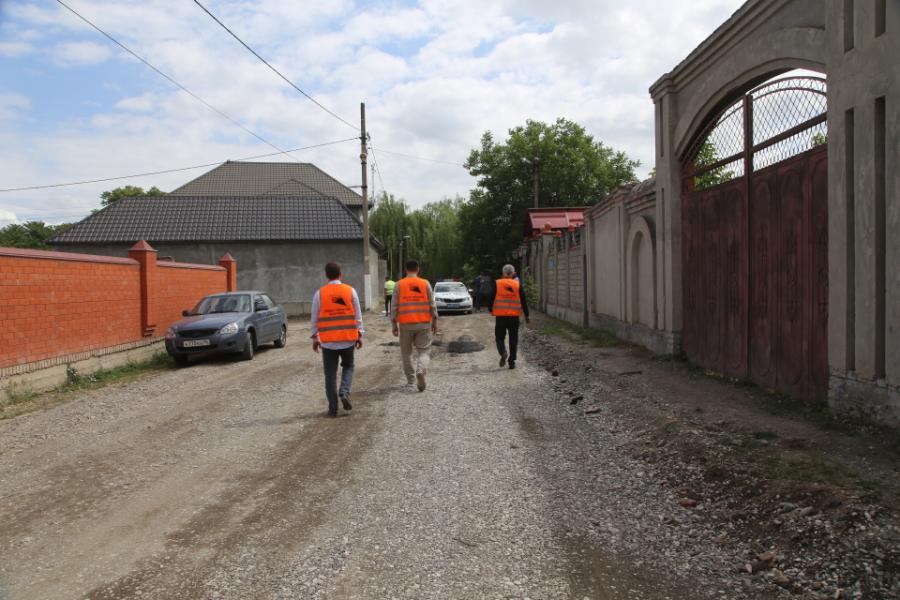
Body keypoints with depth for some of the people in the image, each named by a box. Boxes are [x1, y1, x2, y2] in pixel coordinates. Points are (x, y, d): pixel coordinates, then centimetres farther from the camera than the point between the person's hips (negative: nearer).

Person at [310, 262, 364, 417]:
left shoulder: (320, 293, -3)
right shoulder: (350, 291, -1)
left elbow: (314, 318, 1)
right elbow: (358, 315, 1)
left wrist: (314, 337, 10)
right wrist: (360, 335, 9)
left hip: (328, 340, -1)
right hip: (348, 339, 1)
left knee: (330, 374, 7)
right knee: (348, 367, 21)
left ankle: (333, 408, 9)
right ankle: (344, 393, -2)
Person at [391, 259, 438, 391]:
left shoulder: (399, 285, 0)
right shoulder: (425, 283, 1)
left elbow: (394, 306, 0)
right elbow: (432, 305, 1)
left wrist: (394, 324, 7)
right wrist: (434, 322, 10)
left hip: (405, 324, 0)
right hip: (424, 324, 0)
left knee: (407, 353, 13)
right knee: (423, 351, 7)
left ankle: (411, 379, 18)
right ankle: (421, 372, -18)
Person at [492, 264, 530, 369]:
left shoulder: (497, 284, -1)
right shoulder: (518, 284, 2)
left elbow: (491, 298, 2)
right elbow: (523, 301, 3)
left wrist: (491, 310, 20)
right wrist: (526, 315, 9)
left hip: (500, 316, -1)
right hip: (514, 316, 1)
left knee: (500, 337, 11)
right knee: (513, 339, 10)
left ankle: (503, 352, -16)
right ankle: (512, 362, 9)